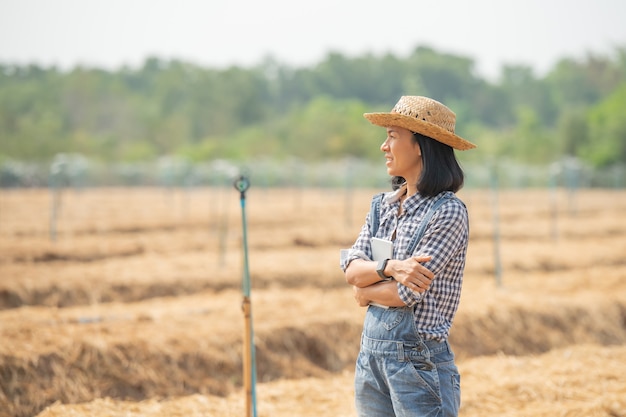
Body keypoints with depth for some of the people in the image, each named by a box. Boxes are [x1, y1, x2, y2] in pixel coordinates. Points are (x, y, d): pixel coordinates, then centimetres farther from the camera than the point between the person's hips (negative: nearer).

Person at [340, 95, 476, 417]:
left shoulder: (448, 211, -12)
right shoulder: (384, 205, 10)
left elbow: (408, 292, -18)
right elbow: (351, 268, 0)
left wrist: (366, 292, -1)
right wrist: (389, 267, -19)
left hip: (419, 358, -7)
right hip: (371, 352, 7)